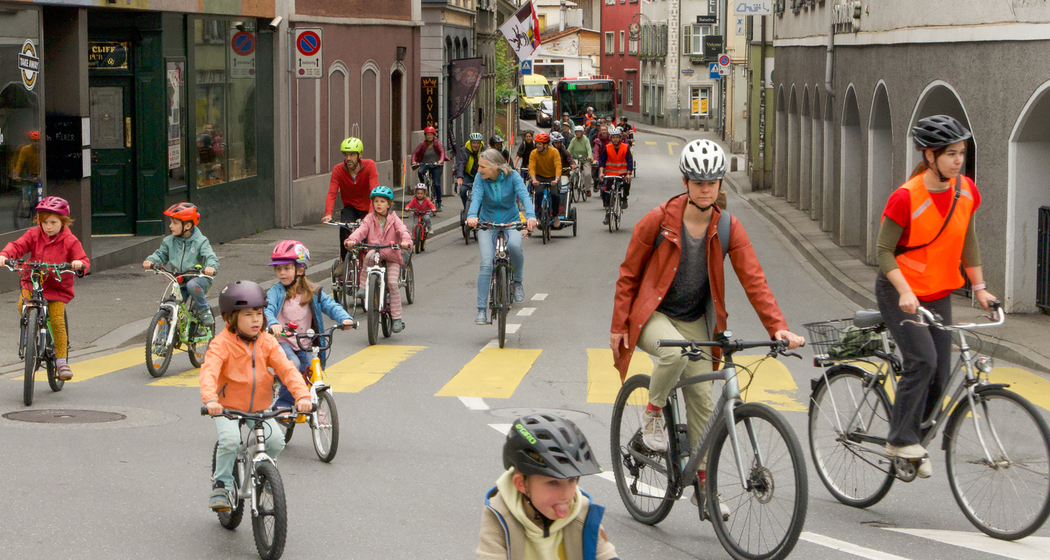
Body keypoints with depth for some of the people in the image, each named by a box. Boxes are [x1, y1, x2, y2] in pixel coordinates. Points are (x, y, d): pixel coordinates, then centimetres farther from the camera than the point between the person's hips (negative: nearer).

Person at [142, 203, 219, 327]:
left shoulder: (200, 241, -8)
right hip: (179, 282, 4)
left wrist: (211, 266, -42)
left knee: (192, 285, -38)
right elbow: (160, 254, 9)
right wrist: (151, 261, -15)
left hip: (199, 278, -4)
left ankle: (204, 311, -16)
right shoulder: (169, 242, 6)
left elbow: (210, 256, -18)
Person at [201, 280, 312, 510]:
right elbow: (209, 371, -28)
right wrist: (210, 399, -48)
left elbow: (287, 369, -10)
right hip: (228, 408, -4)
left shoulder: (267, 342, -1)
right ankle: (221, 484, -8)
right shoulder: (222, 344, -13)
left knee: (276, 439, -18)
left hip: (260, 410, 4)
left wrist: (302, 395, -28)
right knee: (230, 439, -31)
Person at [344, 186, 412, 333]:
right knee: (370, 255, -36)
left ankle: (397, 318, -10)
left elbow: (403, 231, -12)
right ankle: (363, 286, -25)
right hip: (375, 254, 1)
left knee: (393, 283, -18)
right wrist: (352, 240, -29)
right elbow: (361, 231, -7)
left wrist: (406, 241, -35)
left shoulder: (394, 220, 4)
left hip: (391, 257, -1)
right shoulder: (369, 219, 8)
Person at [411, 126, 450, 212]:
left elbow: (442, 151, -17)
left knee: (437, 184, -10)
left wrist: (441, 160, -37)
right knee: (420, 172, -34)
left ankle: (439, 204, 1)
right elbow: (415, 153, -8)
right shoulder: (422, 144, 0)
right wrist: (414, 161, -29)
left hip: (436, 166, -1)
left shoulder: (437, 143, -3)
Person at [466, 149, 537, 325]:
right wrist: (472, 215, -46)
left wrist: (530, 216, -45)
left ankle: (517, 282, -6)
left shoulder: (512, 176, -12)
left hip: (511, 223, -1)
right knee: (486, 264, -17)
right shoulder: (481, 178, -9)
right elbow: (476, 197, -24)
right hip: (487, 224, 1)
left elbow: (524, 195, -25)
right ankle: (482, 310, -13)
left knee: (514, 245, -34)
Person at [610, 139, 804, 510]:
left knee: (702, 397, -3)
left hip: (695, 320, 3)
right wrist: (619, 326, -5)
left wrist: (777, 327, -23)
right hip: (652, 314, -3)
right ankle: (652, 414, -7)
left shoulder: (728, 228, -7)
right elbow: (629, 274, -4)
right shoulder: (658, 221, -13)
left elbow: (753, 279, -11)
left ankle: (703, 484, 10)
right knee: (675, 354, -36)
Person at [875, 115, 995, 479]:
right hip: (899, 293, -6)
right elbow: (884, 251, -17)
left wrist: (979, 287, 8)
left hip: (938, 295, 6)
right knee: (922, 359, -23)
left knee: (940, 377, 1)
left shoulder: (966, 191, -4)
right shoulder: (906, 198, -21)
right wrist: (905, 293, -28)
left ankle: (912, 440, 20)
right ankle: (901, 440, -12)